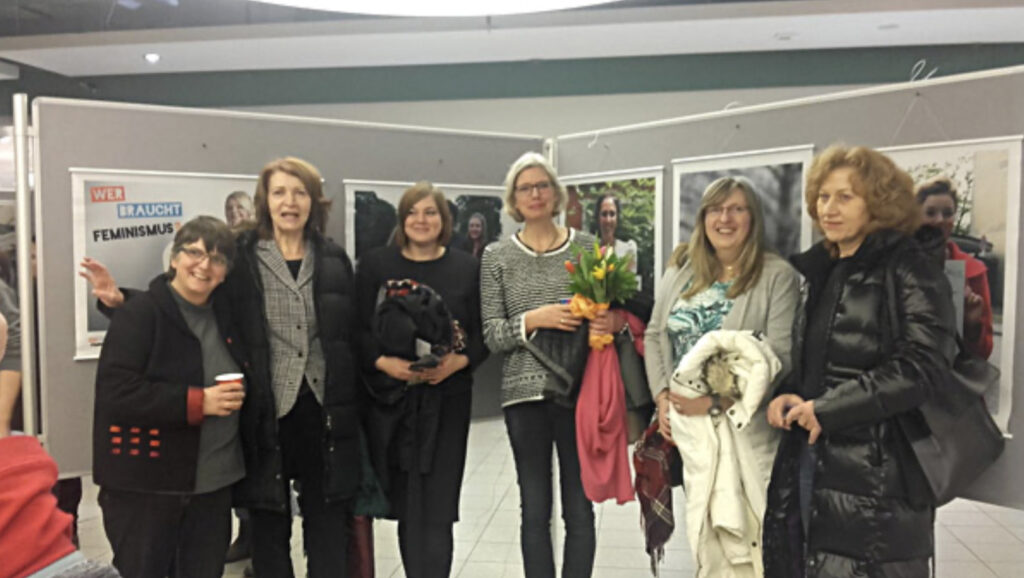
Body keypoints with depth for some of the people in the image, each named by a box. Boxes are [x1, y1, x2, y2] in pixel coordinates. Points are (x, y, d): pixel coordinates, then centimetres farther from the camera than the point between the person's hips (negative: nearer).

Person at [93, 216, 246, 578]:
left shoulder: (224, 314, 9)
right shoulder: (139, 314, -12)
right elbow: (115, 392, -21)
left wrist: (236, 394, 3)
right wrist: (197, 402, -23)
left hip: (213, 483, 6)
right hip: (144, 487, -6)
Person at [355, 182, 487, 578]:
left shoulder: (467, 268, 6)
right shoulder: (374, 264, 6)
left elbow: (483, 333, 4)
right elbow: (358, 329, 1)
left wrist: (458, 361, -15)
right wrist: (383, 362, -16)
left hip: (447, 398, 0)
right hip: (392, 395, 1)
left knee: (435, 507, -1)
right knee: (405, 502, 9)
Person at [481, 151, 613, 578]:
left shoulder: (589, 247, 5)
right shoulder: (496, 257, 4)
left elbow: (616, 311, 10)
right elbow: (492, 336, 0)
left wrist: (615, 321, -12)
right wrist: (532, 320, -17)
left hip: (580, 390, 0)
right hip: (526, 393, 0)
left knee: (580, 508, 7)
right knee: (535, 510, 9)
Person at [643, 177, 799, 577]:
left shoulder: (778, 276, -8)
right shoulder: (681, 271, 8)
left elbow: (778, 356, -15)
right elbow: (655, 335, 11)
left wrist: (717, 402, -20)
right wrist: (662, 396, -2)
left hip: (747, 427, -5)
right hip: (687, 423, 5)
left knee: (747, 537, 2)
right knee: (704, 534, 16)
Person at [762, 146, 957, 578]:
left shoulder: (910, 267, -7)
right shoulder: (818, 268, 13)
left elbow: (923, 366, -17)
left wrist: (826, 409, -15)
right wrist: (789, 396, -1)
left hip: (878, 472, -6)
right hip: (808, 457, 7)